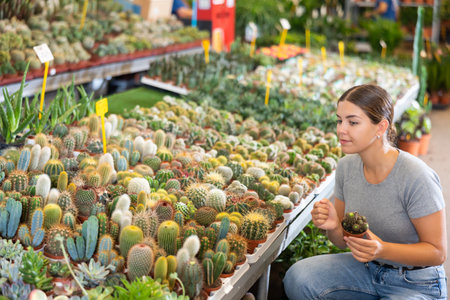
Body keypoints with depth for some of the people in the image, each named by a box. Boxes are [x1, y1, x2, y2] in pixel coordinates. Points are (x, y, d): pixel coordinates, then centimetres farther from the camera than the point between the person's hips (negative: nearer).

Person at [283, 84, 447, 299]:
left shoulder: (417, 178, -24)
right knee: (297, 277, -17)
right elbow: (343, 241, 4)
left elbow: (437, 252, -16)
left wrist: (382, 249, -32)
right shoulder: (347, 166, -4)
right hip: (366, 268, 6)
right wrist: (333, 226, -20)